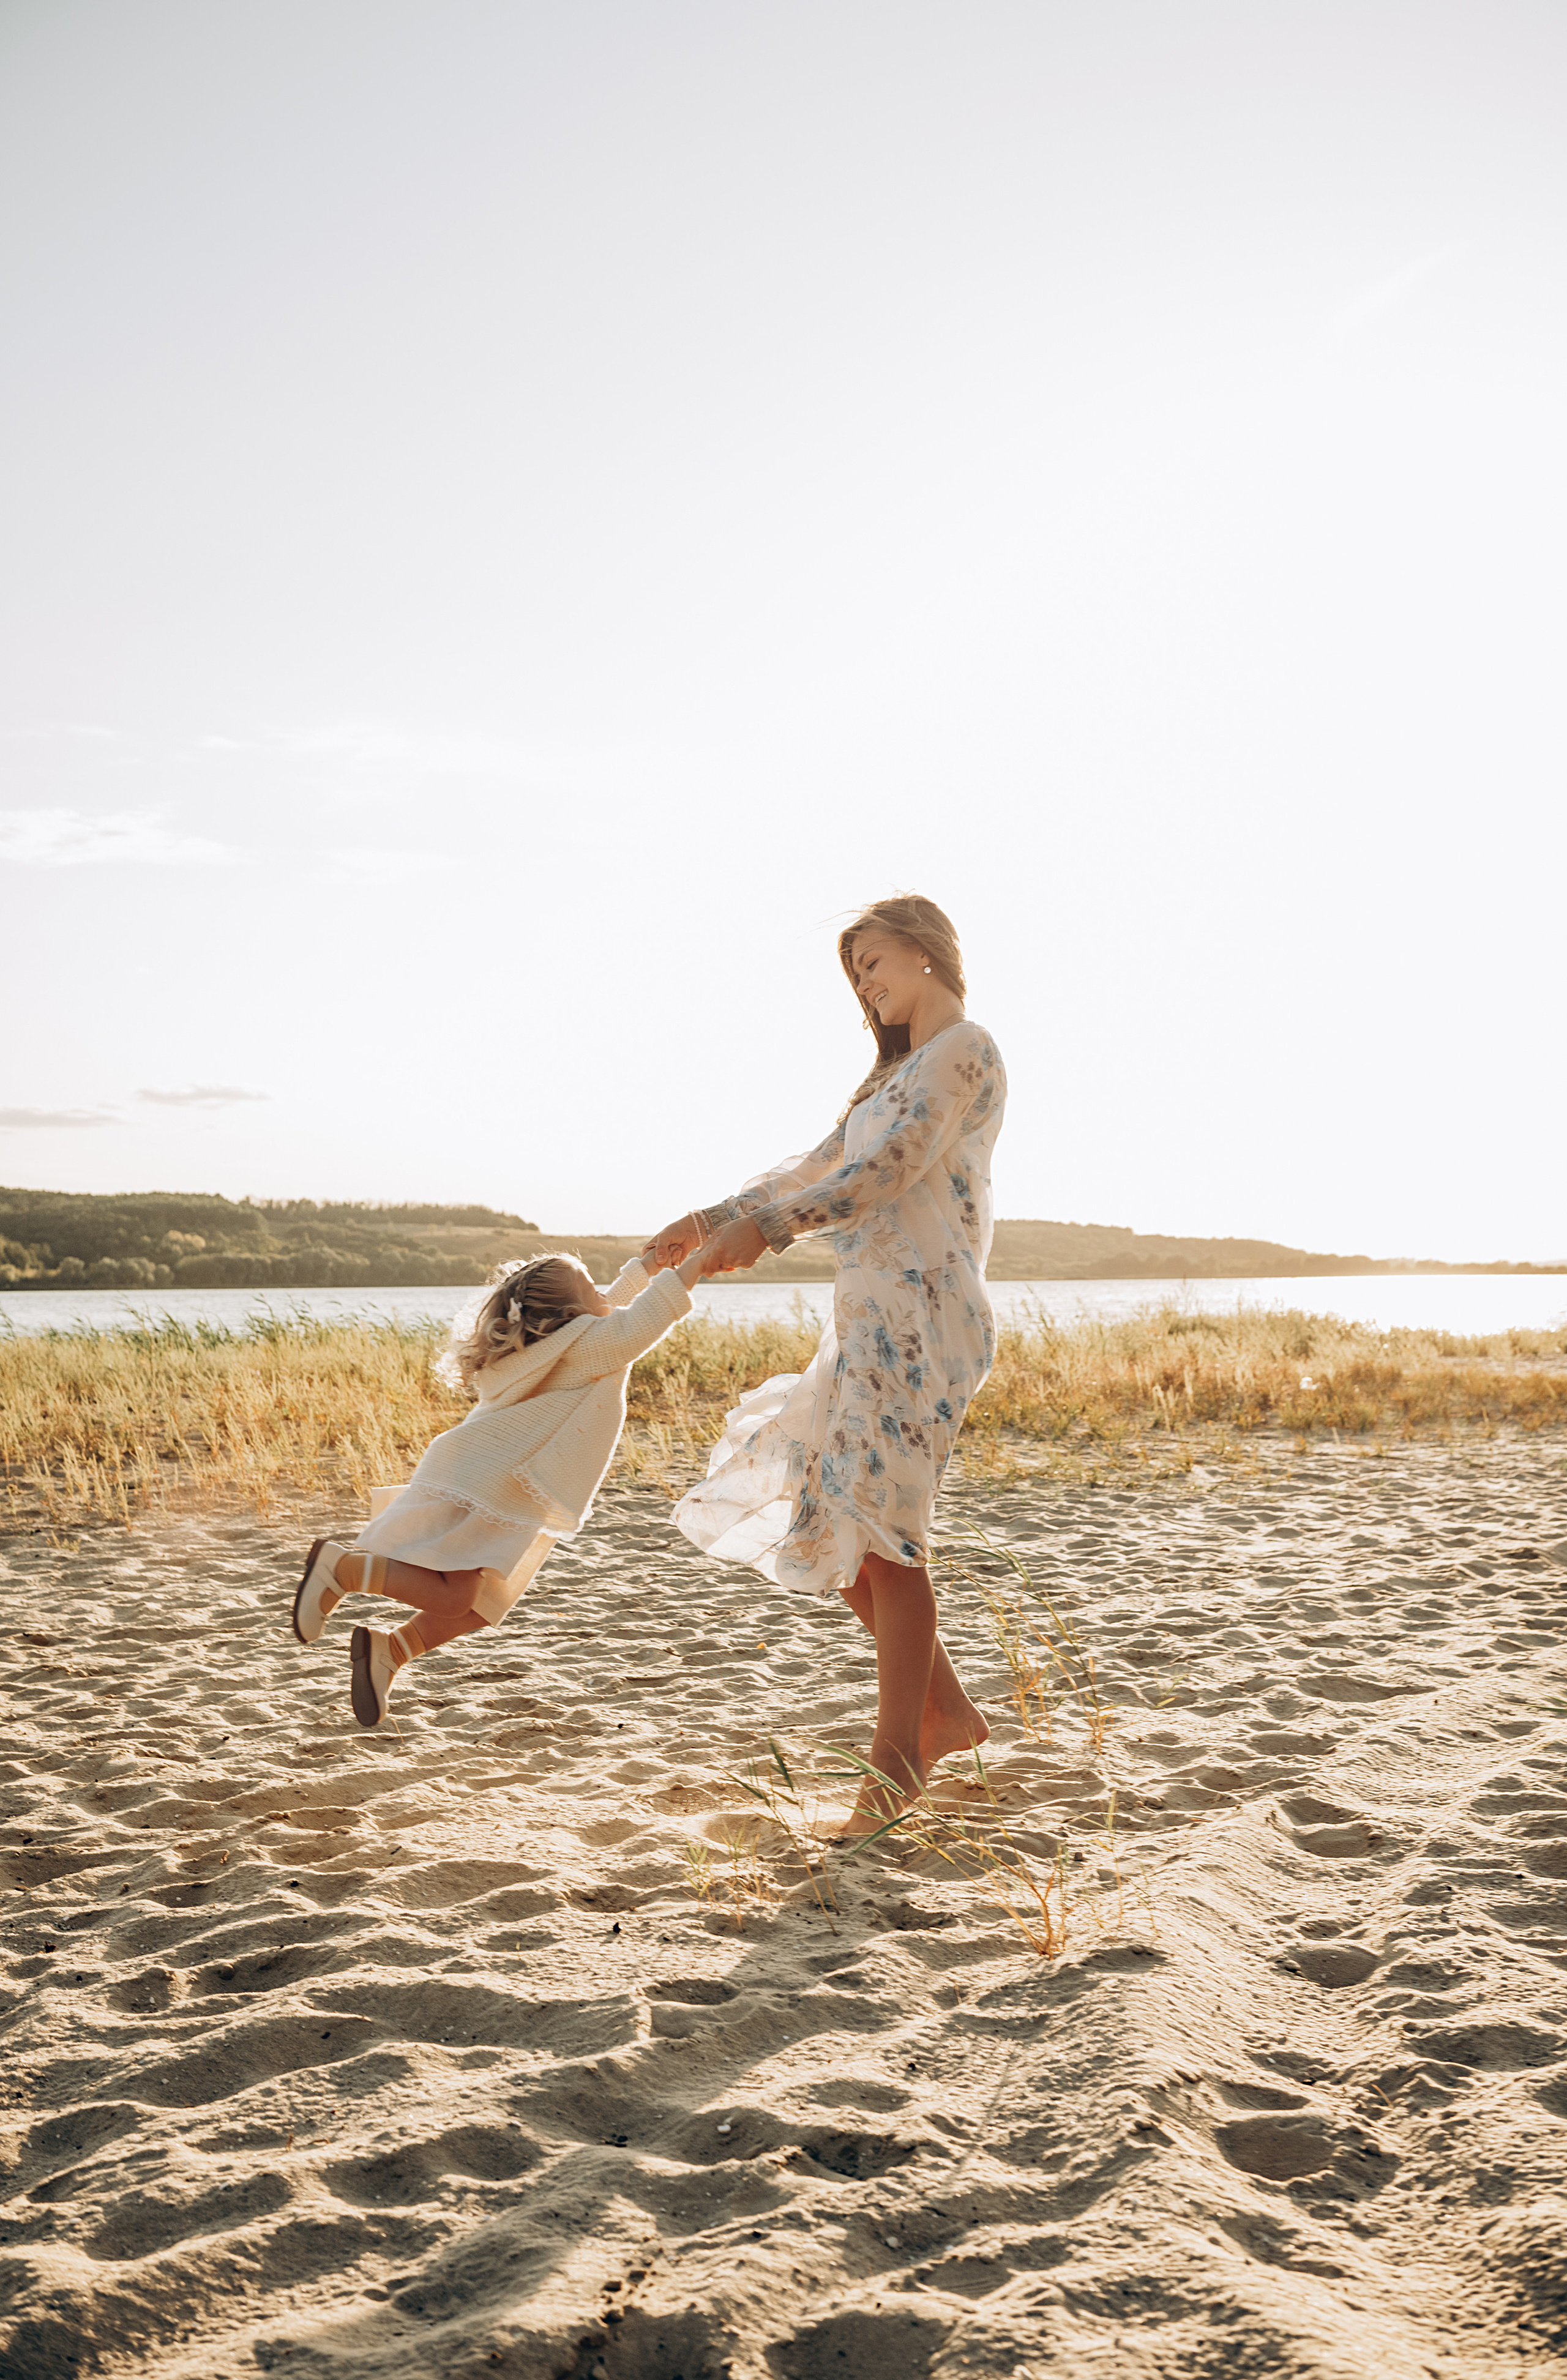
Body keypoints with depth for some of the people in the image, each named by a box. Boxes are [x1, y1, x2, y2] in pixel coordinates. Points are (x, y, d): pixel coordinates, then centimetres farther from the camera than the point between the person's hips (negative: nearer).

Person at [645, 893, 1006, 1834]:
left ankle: (900, 1753, -3)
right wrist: (711, 1219, 22)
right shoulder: (898, 1073, 27)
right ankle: (946, 1709, 15)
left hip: (922, 1306, -10)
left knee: (882, 1522, -11)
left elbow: (890, 1169, -15)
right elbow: (816, 1169, 28)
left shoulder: (964, 1049, -3)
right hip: (871, 1310, 10)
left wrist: (766, 1228, -20)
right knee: (828, 1515, 7)